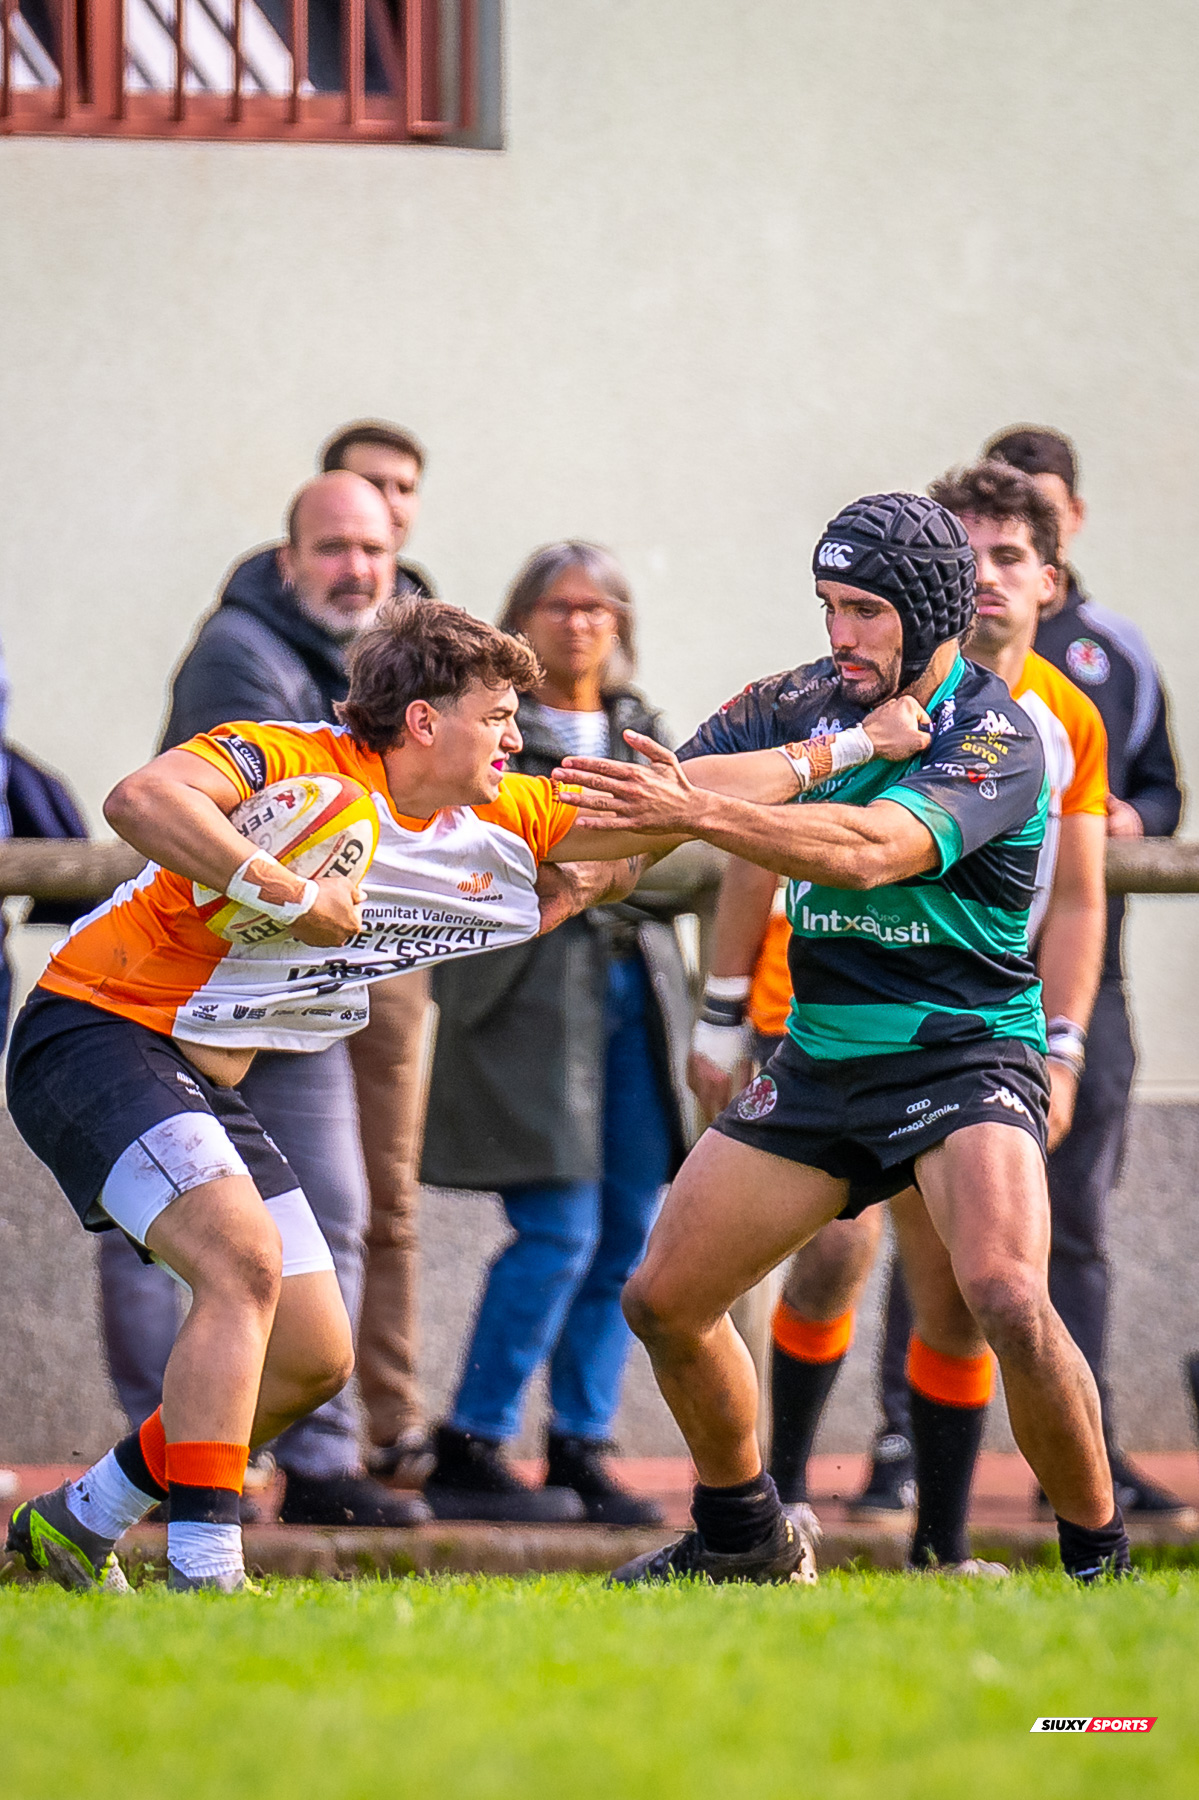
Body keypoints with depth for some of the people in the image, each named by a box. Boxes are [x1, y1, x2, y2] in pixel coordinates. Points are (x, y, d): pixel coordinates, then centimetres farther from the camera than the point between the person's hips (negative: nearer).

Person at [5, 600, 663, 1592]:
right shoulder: (287, 762, -20)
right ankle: (203, 1571, -30)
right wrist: (285, 892, -38)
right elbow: (141, 799, -38)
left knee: (315, 1357, 6)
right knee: (244, 1260, -29)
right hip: (98, 1029, -9)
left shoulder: (500, 825, 4)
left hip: (210, 1085, 9)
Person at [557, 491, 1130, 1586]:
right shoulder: (811, 705, 5)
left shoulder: (994, 737, -15)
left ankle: (1098, 1556, -13)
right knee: (664, 1301, 7)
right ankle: (745, 1541, 28)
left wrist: (696, 809, -41)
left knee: (1006, 1296, -30)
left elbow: (869, 850, -32)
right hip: (822, 1060, 7)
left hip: (964, 1054, -7)